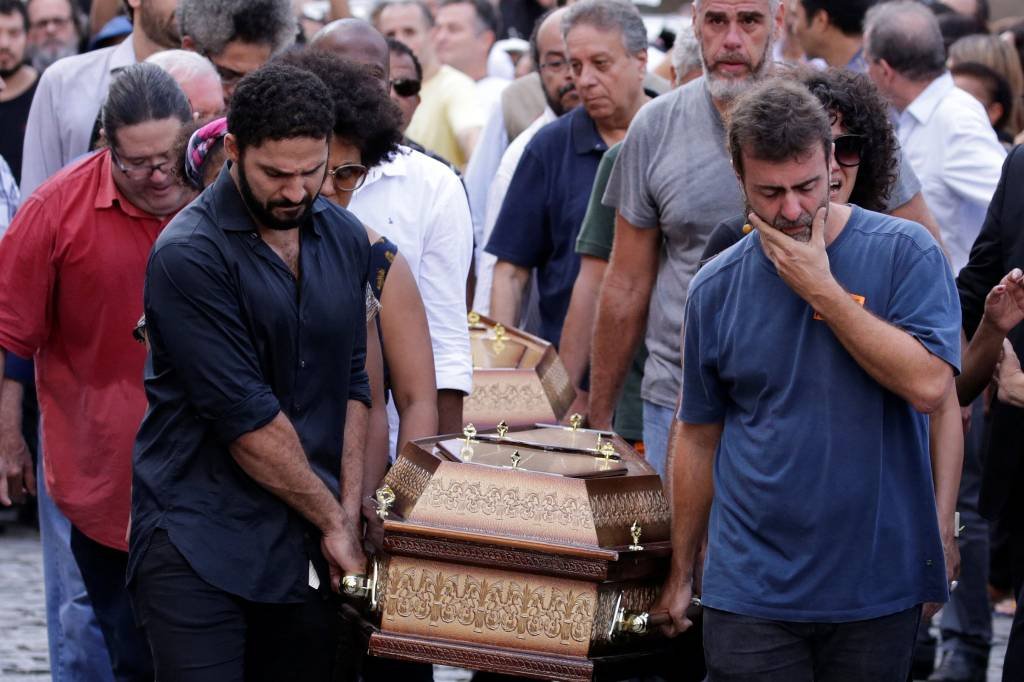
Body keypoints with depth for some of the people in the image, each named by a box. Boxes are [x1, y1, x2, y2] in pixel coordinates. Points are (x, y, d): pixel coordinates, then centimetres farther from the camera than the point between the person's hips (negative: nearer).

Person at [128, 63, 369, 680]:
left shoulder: (345, 238, 8)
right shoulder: (189, 254, -13)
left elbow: (354, 383, 10)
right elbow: (245, 416, -14)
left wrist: (349, 517, 0)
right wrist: (332, 518, -7)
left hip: (308, 548, 6)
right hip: (202, 543, -5)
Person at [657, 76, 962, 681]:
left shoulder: (904, 252, -5)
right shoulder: (717, 288, 4)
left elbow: (929, 386, -17)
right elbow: (699, 438, 12)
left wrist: (822, 291, -16)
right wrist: (682, 574, 15)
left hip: (879, 583, -1)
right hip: (752, 592, 2)